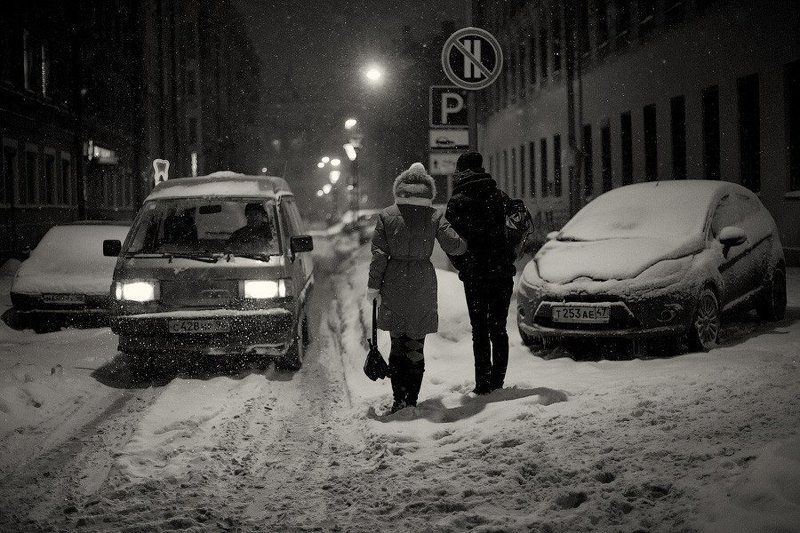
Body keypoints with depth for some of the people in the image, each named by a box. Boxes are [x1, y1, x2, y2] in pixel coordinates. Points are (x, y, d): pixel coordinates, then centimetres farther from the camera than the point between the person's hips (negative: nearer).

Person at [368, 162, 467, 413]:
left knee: (397, 344, 10)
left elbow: (379, 254, -4)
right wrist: (467, 243, 15)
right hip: (423, 285, 0)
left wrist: (373, 286, 2)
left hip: (394, 285, 0)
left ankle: (399, 399, 3)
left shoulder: (386, 216, -3)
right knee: (416, 346, 9)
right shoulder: (434, 216, -4)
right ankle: (412, 400, 9)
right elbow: (453, 246, -7)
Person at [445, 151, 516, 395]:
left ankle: (483, 383, 1)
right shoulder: (500, 197, 3)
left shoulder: (456, 203, -6)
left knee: (480, 331, 4)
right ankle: (498, 380, 9)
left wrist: (463, 267, 9)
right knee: (498, 329, 10)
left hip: (474, 275, -3)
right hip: (502, 272, 3)